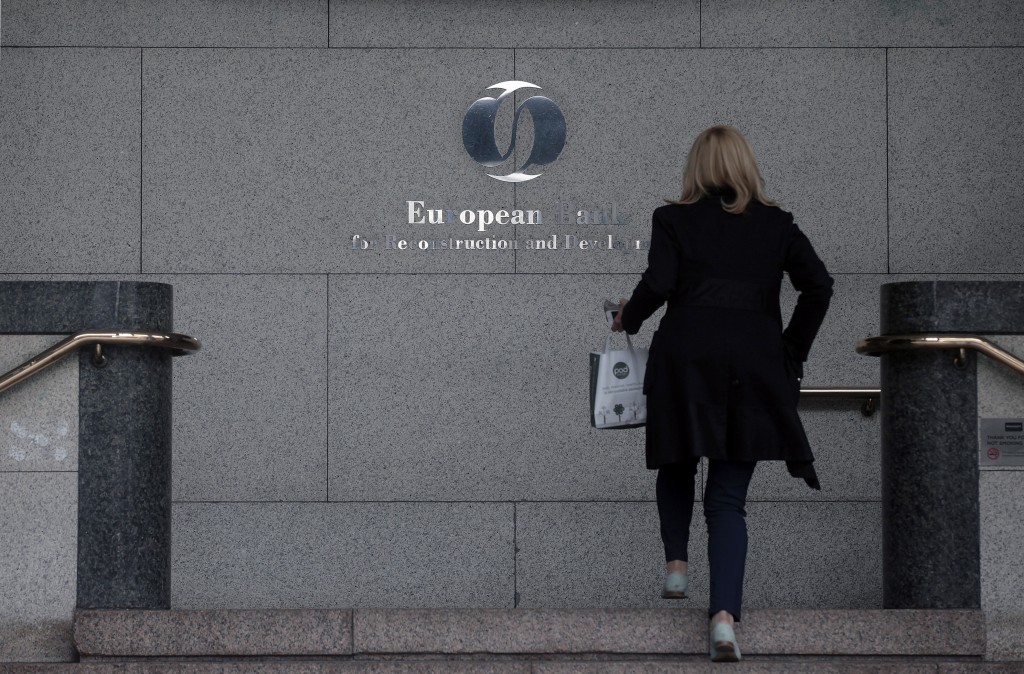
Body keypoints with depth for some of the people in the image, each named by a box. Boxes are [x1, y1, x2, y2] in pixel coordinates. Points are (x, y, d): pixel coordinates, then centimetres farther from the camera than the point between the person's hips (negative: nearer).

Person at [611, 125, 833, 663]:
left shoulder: (674, 219, 6)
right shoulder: (776, 222, 12)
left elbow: (658, 283, -7)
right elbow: (818, 285, 2)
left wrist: (628, 318, 12)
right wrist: (792, 351, 12)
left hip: (686, 356, -1)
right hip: (755, 362, 1)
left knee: (677, 466, 27)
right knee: (729, 497, 1)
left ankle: (676, 565, 16)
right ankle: (724, 614, -15)